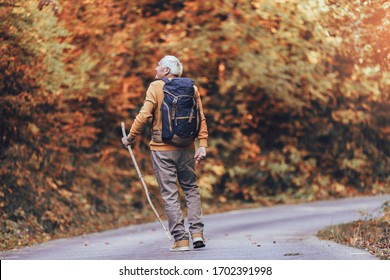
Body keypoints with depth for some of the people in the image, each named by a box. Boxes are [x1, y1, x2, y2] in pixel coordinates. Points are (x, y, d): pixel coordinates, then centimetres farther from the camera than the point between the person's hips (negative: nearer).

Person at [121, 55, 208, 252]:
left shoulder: (155, 87, -5)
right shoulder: (191, 88, 6)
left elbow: (144, 116, -12)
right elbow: (201, 119, 0)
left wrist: (131, 138, 0)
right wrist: (202, 145, -1)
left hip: (162, 149, -3)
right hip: (186, 148, 3)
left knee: (170, 194, 2)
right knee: (191, 188, 16)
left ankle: (181, 239, -1)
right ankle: (197, 232, 3)